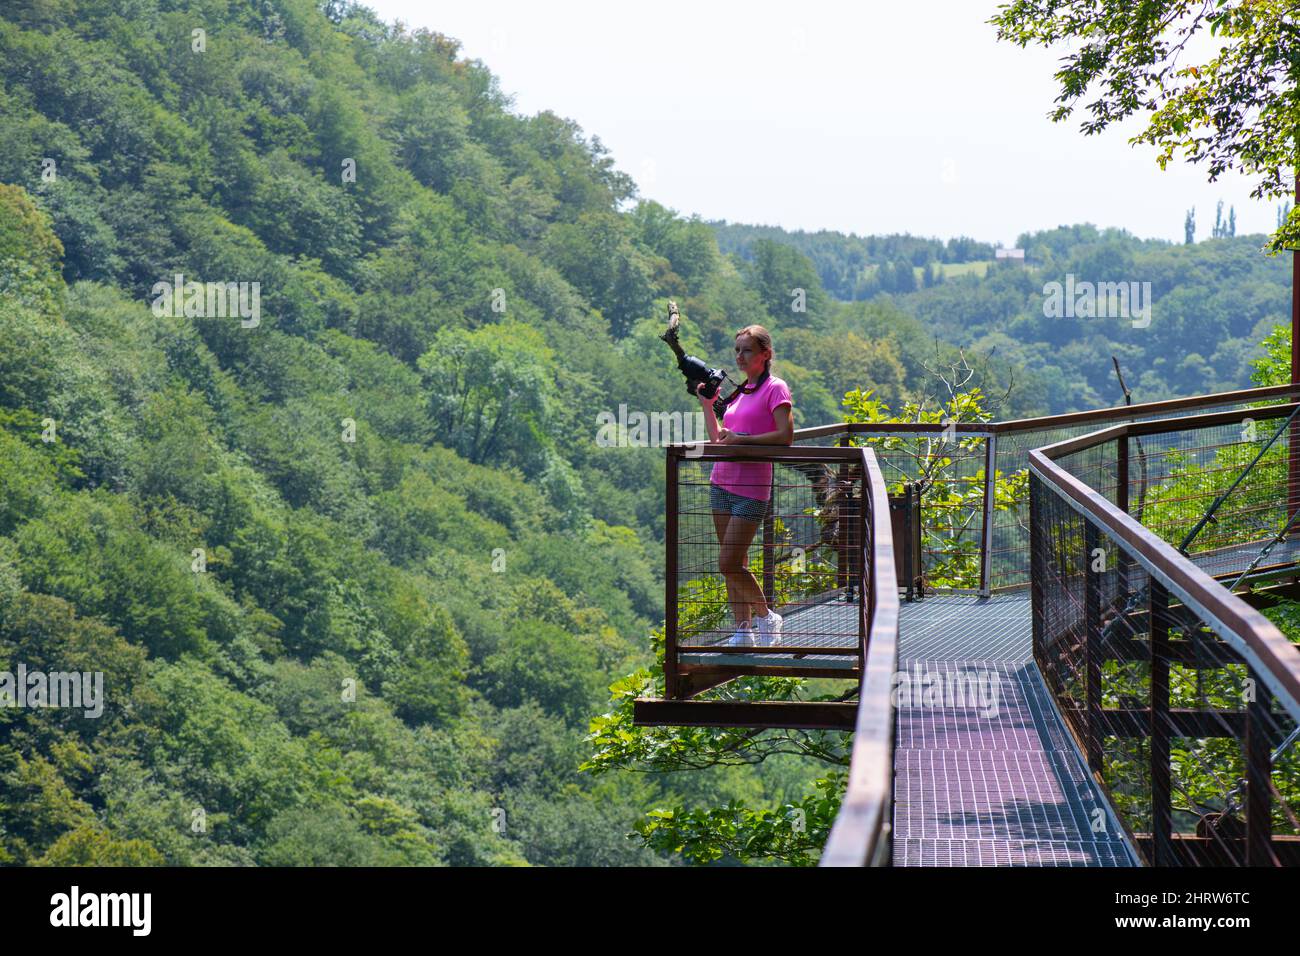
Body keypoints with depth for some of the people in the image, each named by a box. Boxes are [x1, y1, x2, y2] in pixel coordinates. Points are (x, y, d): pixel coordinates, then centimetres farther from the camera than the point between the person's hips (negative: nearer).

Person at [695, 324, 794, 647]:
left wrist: (742, 439, -18)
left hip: (750, 489, -7)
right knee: (734, 565, 8)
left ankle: (766, 617, 8)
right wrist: (707, 405, 12)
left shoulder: (775, 388, -6)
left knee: (729, 564, -10)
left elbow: (785, 436, -17)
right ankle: (742, 630, 13)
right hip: (722, 483, 7)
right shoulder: (740, 391, 16)